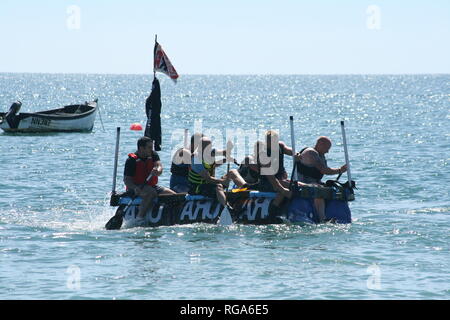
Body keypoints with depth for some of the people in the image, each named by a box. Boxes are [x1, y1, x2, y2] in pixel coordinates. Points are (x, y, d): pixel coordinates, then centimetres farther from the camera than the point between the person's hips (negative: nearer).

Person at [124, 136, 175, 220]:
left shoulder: (153, 155, 7)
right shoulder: (132, 160, -9)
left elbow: (159, 165, -12)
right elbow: (126, 179, -12)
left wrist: (158, 171, -37)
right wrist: (135, 188, -32)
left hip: (152, 186, 6)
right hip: (137, 188, -6)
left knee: (172, 195, -11)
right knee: (152, 193, -36)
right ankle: (140, 217, -36)